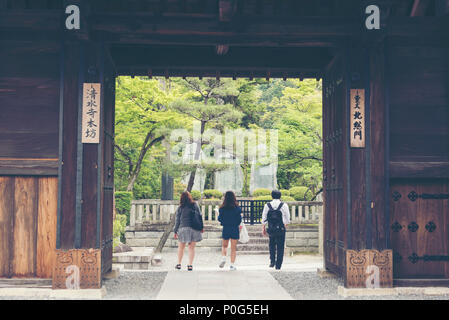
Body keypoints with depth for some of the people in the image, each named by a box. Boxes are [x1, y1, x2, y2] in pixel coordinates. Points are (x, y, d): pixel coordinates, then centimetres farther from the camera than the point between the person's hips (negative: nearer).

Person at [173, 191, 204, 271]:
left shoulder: (180, 208, -2)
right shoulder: (195, 206, 1)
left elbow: (177, 220, 1)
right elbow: (200, 216, 4)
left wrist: (175, 231, 7)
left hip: (183, 228, -1)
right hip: (194, 229, 1)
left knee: (181, 247, 14)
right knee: (191, 248, 6)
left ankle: (179, 264, 19)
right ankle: (190, 265, 3)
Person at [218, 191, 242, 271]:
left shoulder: (222, 208, -6)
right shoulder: (237, 208, -8)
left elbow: (220, 219, 0)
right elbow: (239, 220, -5)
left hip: (225, 229, 1)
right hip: (235, 229, -1)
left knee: (224, 246, 19)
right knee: (233, 248, 6)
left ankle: (223, 258, -4)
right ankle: (232, 265, 5)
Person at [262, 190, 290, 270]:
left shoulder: (267, 205, 1)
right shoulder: (284, 205, -4)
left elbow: (264, 218, 5)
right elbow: (287, 218, 1)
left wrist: (264, 228, 14)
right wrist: (285, 225, 18)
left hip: (271, 229, 2)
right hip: (281, 229, -2)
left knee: (272, 245, 21)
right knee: (280, 247, 6)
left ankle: (272, 261, 12)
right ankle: (278, 265, 6)